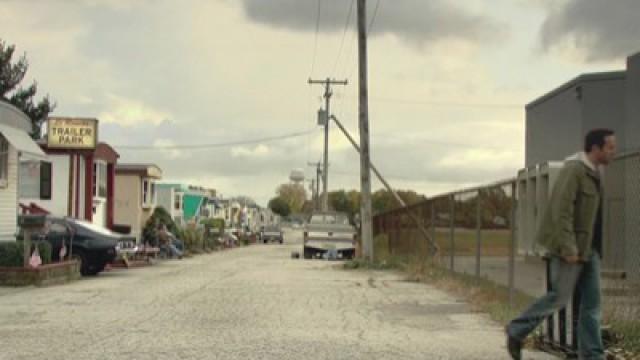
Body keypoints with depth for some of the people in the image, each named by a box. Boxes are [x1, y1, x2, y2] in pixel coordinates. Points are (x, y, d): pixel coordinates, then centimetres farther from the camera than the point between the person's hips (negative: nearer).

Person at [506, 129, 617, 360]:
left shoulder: (595, 173, 13)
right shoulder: (573, 170, -16)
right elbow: (561, 210, -22)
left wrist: (594, 247, 15)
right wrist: (568, 247, -25)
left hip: (589, 248, 9)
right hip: (570, 248, -9)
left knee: (592, 302, 5)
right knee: (560, 297, -2)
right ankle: (517, 331, 15)